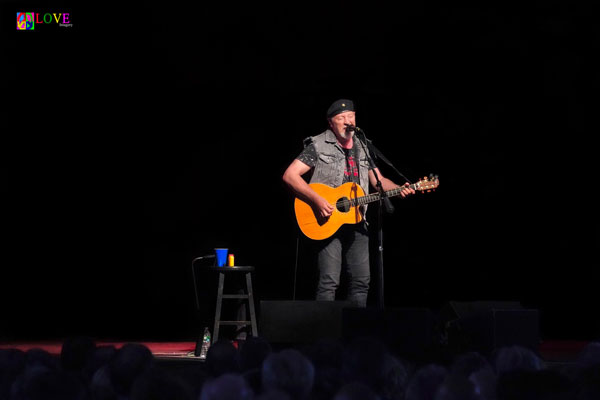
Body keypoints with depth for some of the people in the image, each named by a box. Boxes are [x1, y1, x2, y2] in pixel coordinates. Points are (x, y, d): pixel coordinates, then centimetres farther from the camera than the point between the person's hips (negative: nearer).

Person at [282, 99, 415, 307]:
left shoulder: (363, 149, 14)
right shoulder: (318, 146, -5)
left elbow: (378, 180, 21)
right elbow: (290, 175, -12)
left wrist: (399, 189, 0)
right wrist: (317, 200, -22)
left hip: (355, 222, 6)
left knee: (362, 279, 6)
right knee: (329, 281, -11)